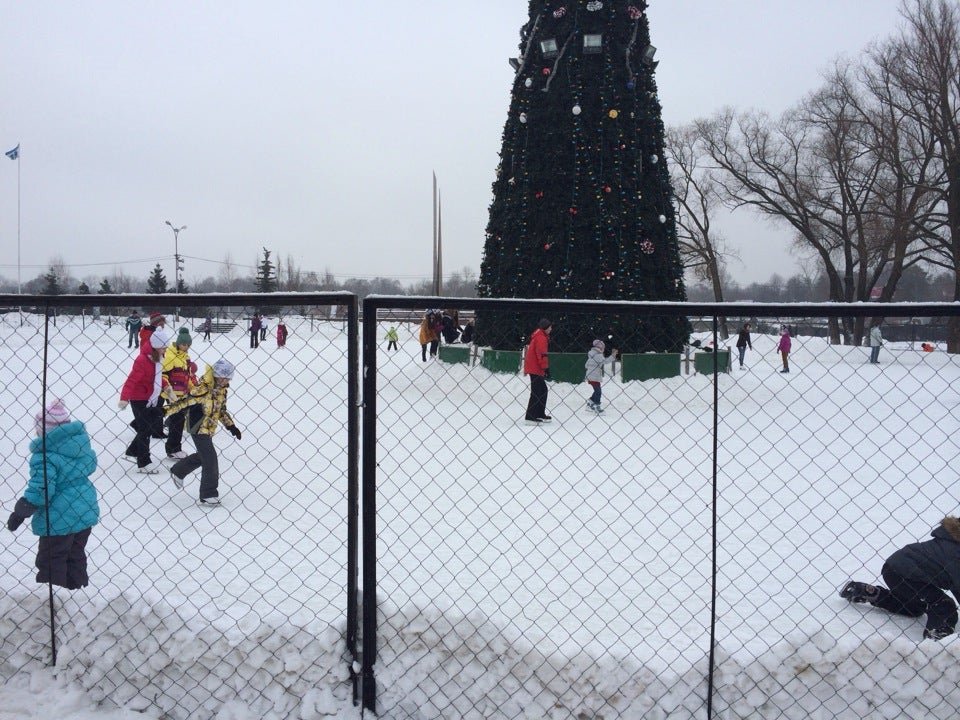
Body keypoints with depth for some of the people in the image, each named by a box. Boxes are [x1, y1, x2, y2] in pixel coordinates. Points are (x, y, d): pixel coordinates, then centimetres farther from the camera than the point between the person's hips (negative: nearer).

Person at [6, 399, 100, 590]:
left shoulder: (45, 454, -22)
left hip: (59, 519, -7)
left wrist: (19, 513, -13)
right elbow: (90, 465, 15)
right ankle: (77, 588, 32)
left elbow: (40, 490, -24)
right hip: (85, 511, 7)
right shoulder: (81, 440, -1)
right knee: (76, 555, 22)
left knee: (50, 562, 8)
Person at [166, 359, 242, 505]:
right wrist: (166, 411, -29)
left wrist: (231, 426, 11)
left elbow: (221, 410, 16)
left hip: (208, 429, 9)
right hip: (199, 427, -9)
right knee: (211, 459, -10)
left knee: (203, 455, 25)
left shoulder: (222, 390, 4)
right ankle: (208, 495, -1)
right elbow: (185, 401, -24)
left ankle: (178, 471, 47)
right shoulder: (204, 389, -23)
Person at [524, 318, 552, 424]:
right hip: (536, 368, -11)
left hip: (533, 367, 11)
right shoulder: (541, 337, -14)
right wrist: (546, 368, -22)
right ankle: (530, 417, -12)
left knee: (542, 390, 16)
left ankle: (540, 414, 24)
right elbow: (542, 354, -22)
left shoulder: (538, 335, 19)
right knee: (537, 392, -10)